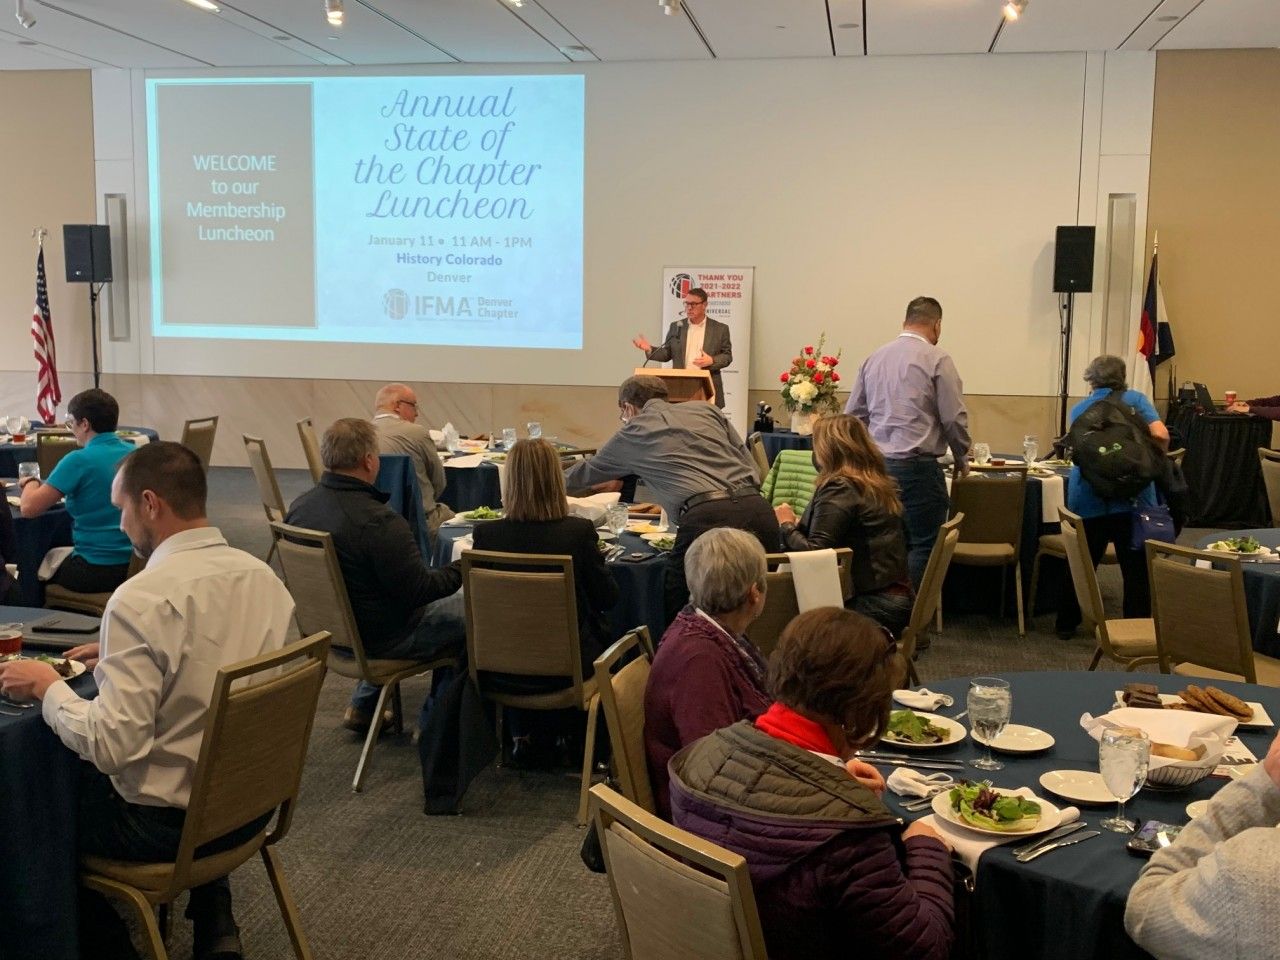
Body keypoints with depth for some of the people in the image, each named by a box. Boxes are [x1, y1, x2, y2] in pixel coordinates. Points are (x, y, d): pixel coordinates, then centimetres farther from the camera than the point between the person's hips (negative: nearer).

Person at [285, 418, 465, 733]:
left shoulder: (299, 506, -4)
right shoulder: (380, 523, -29)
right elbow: (420, 590, -22)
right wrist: (460, 571, -4)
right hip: (377, 638, -8)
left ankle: (363, 706, 29)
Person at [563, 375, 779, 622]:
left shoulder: (632, 433, 19)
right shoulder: (704, 409, 25)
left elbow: (587, 472, 36)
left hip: (707, 518, -4)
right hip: (758, 508, 5)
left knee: (679, 616, 9)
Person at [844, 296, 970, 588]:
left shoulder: (874, 358, 12)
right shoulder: (936, 359, -5)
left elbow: (852, 414, 13)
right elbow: (954, 418, -6)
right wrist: (961, 458, 9)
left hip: (877, 464, 6)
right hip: (917, 465, -6)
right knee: (924, 546, 0)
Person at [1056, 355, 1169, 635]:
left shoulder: (1079, 409, 12)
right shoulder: (1135, 400, 3)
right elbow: (1160, 435, -10)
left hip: (1087, 498, 3)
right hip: (1132, 496, -3)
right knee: (1136, 568, 4)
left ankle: (1066, 623, 24)